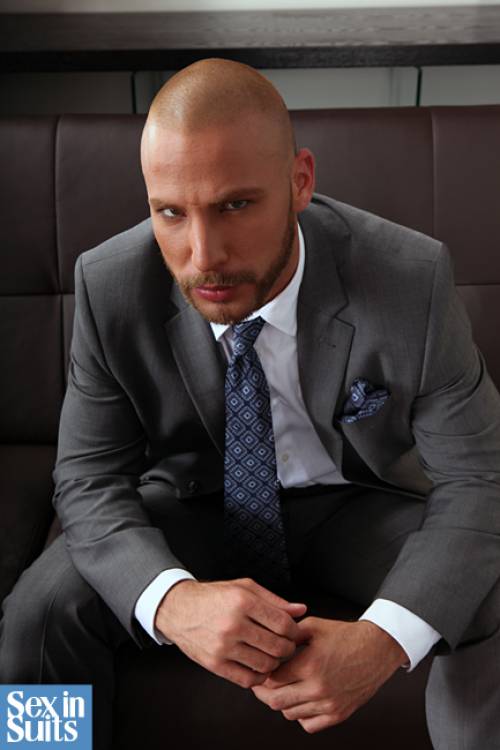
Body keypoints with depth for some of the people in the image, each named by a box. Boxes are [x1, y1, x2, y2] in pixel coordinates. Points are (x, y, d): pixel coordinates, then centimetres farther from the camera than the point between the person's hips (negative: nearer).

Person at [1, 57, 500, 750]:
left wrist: (384, 641, -37)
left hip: (358, 504, 0)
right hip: (195, 505, 1)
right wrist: (172, 600, -37)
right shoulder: (109, 285, -21)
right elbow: (90, 478, -14)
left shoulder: (413, 279, -26)